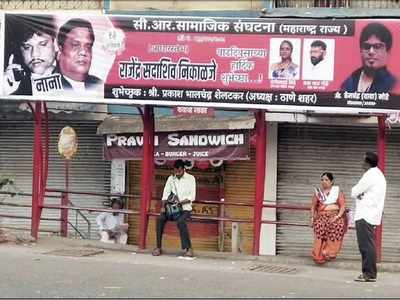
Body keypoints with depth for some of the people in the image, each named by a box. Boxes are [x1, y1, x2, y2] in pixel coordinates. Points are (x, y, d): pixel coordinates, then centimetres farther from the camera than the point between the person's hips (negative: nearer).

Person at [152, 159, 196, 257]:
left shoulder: (190, 178, 2)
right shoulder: (171, 178, 13)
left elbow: (192, 196, -6)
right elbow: (166, 193, 7)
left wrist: (180, 202, -21)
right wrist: (163, 206, -10)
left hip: (185, 208, -3)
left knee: (180, 221, -35)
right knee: (160, 219, -25)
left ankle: (189, 248, -27)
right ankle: (158, 247, -19)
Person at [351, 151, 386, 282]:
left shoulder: (370, 175, -14)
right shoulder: (379, 174, 18)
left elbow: (354, 192, -11)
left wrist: (357, 194, 9)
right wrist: (360, 195, 0)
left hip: (365, 216, -10)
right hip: (372, 215, 10)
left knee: (366, 245, -9)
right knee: (367, 245, 13)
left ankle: (369, 274, -10)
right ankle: (368, 272, 16)